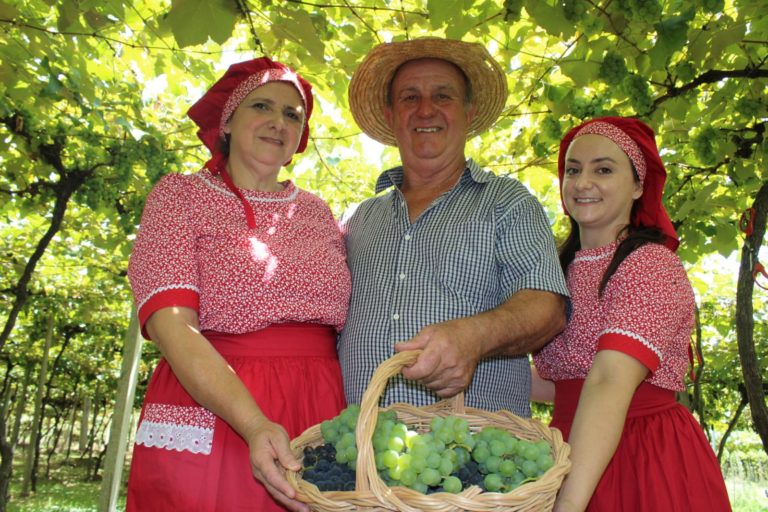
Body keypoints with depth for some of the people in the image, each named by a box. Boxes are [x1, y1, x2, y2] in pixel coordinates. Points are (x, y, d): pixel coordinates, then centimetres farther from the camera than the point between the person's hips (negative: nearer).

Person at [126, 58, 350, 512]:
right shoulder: (181, 194, 1)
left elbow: (345, 323, 10)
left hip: (319, 417, 4)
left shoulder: (317, 211, 12)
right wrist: (254, 425, -26)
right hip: (207, 413, -3)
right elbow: (170, 324, -13)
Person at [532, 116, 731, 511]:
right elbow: (562, 382, 8)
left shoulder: (652, 264, -17)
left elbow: (610, 383, -31)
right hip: (570, 450, 7)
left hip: (648, 465, -6)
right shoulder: (563, 268, 4)